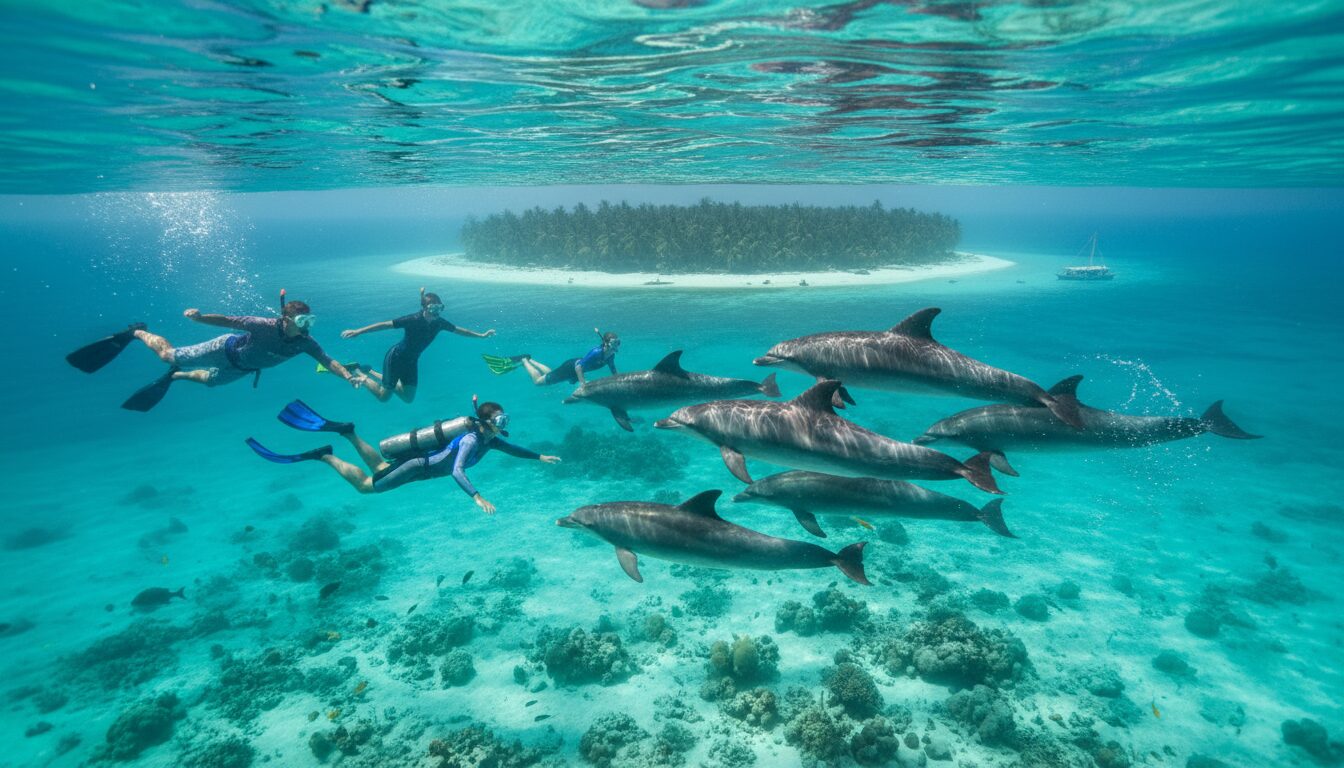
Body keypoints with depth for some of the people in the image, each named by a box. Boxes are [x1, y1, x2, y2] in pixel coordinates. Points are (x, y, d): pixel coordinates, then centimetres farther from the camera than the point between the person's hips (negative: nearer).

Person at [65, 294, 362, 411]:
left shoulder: (305, 343, -27)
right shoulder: (266, 326, -38)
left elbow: (328, 361, -30)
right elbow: (229, 320, -35)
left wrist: (349, 376, -46)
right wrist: (200, 317, -48)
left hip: (243, 369, 5)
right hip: (228, 350, -5)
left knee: (208, 380, 30)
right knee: (170, 356, 9)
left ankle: (175, 377, 61)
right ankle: (136, 333, 38)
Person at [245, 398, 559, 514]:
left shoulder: (490, 439, -2)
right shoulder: (471, 439, -30)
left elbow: (513, 448, 15)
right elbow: (457, 471, -44)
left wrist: (540, 457, 11)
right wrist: (477, 498, -54)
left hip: (424, 461, 8)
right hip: (417, 467, -8)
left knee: (380, 468, 27)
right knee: (364, 485, 2)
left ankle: (346, 432, 24)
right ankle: (324, 455, 6)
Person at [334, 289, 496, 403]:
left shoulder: (439, 323, -13)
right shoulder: (413, 320, -29)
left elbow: (459, 330, 3)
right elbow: (385, 324, -27)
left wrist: (482, 335, 10)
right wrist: (358, 331, -29)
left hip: (411, 361, 6)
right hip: (395, 357, -6)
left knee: (408, 397, 17)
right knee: (384, 396, 1)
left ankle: (371, 373, 34)